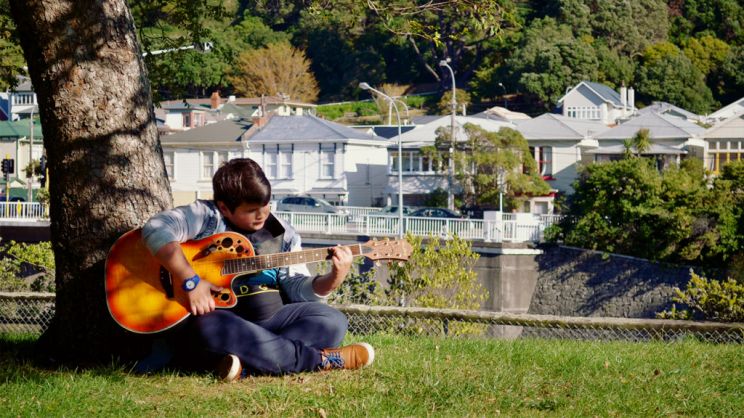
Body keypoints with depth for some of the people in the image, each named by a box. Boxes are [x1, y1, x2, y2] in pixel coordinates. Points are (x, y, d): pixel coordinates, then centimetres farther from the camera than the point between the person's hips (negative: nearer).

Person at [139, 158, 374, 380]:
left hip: (265, 318, 5)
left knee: (332, 321, -12)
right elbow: (156, 229, -23)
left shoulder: (282, 234, 11)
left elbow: (297, 287, 9)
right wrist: (191, 281, -28)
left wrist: (334, 278, -11)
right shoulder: (207, 217, -7)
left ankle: (248, 363, -33)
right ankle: (320, 360, -31)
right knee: (207, 328, -40)